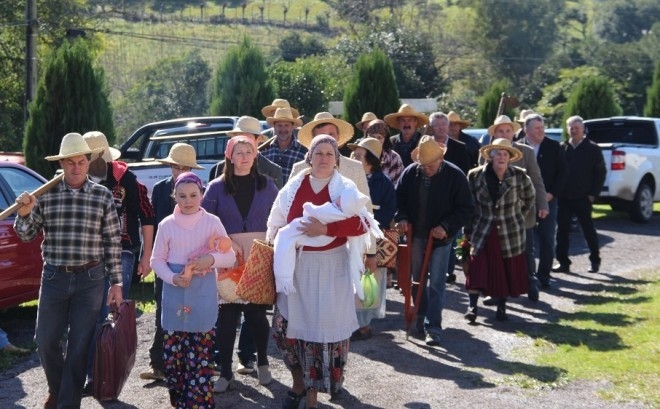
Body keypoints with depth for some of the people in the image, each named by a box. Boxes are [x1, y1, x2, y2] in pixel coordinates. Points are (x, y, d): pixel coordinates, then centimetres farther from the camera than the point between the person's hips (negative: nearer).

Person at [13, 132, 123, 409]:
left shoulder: (103, 196, -2)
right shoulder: (46, 195, 2)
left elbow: (113, 243, 0)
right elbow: (27, 235, 7)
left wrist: (115, 282, -1)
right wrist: (24, 214, -14)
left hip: (90, 279, -1)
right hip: (54, 277, 2)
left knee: (79, 346, 4)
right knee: (46, 341, 8)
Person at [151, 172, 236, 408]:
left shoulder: (212, 222, -1)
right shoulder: (167, 225, 2)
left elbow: (230, 256, 2)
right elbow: (157, 260, 5)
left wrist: (212, 258, -19)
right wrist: (173, 278, -13)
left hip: (203, 297, -1)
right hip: (174, 297, 2)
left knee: (200, 356, -2)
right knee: (172, 353, 5)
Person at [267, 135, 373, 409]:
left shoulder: (345, 188, -2)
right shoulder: (294, 186, 7)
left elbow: (360, 225, -16)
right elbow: (276, 223, 16)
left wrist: (326, 229, -25)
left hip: (331, 268, -3)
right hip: (296, 265, 3)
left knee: (323, 328, -2)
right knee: (287, 324, 2)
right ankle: (298, 383, 28)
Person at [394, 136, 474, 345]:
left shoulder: (455, 176, -14)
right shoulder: (410, 173, -5)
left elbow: (466, 208, -11)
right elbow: (399, 197, 6)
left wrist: (446, 226, -21)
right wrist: (402, 218, -12)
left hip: (440, 237, -4)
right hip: (416, 235, 4)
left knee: (436, 283, -6)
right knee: (417, 279, 15)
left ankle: (433, 327, -4)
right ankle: (422, 316, 32)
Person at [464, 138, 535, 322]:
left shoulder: (519, 176, -6)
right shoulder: (475, 175, -5)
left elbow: (529, 199, 11)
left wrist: (515, 217, 11)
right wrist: (468, 229, 1)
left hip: (511, 233, 1)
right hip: (482, 231, 0)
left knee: (508, 271, 6)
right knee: (477, 269, -6)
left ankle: (501, 307, 20)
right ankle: (472, 306, 1)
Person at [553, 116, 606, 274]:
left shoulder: (592, 148, -1)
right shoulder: (562, 148, 7)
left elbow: (600, 172, -2)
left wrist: (593, 194, -7)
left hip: (583, 198, -3)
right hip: (563, 197, 3)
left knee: (588, 230, 7)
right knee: (562, 230, 3)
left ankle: (595, 261, 20)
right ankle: (563, 262, 10)